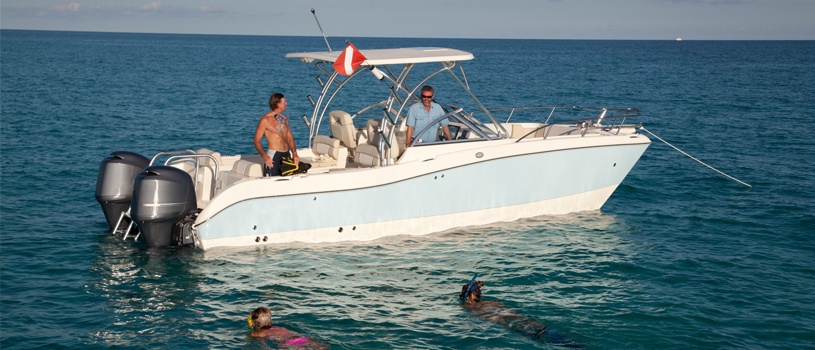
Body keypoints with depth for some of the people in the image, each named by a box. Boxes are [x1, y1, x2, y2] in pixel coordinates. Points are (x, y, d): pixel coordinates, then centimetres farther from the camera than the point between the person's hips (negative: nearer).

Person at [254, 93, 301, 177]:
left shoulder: (284, 119, 15)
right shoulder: (265, 120, -5)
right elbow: (257, 141, -7)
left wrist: (294, 154, 0)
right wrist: (265, 156, -22)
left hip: (287, 154, 6)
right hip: (273, 155, -6)